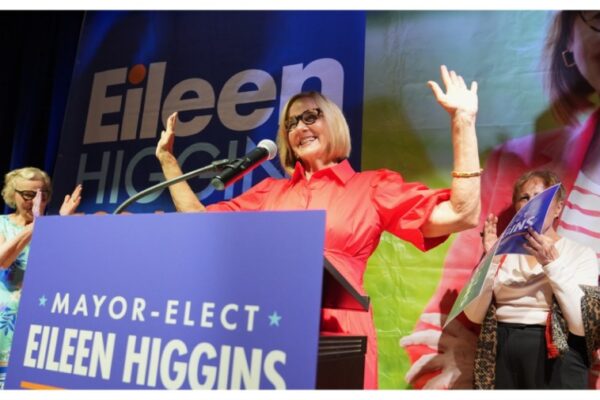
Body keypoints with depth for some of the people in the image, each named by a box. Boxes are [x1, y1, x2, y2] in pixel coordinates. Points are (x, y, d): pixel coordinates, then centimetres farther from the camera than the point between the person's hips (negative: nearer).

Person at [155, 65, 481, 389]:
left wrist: (463, 121, -6)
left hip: (335, 336, -3)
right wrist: (167, 159, 20)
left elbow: (461, 214, -5)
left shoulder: (372, 186, 5)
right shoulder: (270, 191, 15)